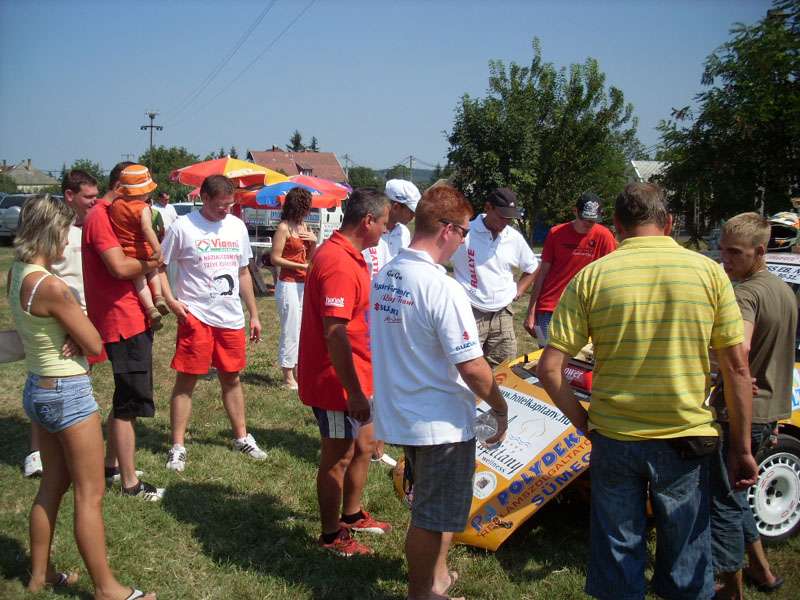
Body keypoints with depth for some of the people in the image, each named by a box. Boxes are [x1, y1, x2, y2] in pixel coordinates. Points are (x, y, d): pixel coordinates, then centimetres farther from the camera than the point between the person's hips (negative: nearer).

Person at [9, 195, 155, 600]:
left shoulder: (17, 274, 1)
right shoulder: (51, 286, -24)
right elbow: (95, 345, -16)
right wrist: (76, 315, 0)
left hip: (38, 389, 9)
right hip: (68, 393, -9)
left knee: (53, 484, 22)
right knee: (90, 495, 2)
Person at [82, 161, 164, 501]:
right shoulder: (100, 216, -15)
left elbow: (132, 259, 16)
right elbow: (119, 267, -25)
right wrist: (151, 263, -9)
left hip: (133, 317, 10)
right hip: (122, 320, -10)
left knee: (124, 399, 20)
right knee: (130, 401, -3)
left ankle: (112, 465, 33)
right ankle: (130, 483, 6)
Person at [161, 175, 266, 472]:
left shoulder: (237, 226, 8)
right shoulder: (182, 227, -7)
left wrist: (254, 314, 14)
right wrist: (170, 299, -16)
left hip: (231, 317, 5)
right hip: (195, 316, -4)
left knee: (232, 378, 15)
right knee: (186, 380, 1)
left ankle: (242, 437, 28)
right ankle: (177, 447, 12)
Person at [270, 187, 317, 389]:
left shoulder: (303, 226, 12)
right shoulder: (284, 228, -11)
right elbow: (275, 258, -14)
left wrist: (314, 241, -1)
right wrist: (301, 266, -17)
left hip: (304, 285, 8)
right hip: (289, 285, -8)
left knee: (302, 330, 12)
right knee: (290, 332, -3)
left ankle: (298, 373, 22)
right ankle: (288, 378, 7)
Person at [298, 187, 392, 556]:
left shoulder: (347, 255, 11)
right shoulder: (339, 263, -24)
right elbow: (334, 333, -29)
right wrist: (354, 392, -25)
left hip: (354, 378, 10)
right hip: (337, 383, -10)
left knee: (364, 446, 22)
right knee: (338, 458, 6)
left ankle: (352, 516, 41)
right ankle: (331, 536, 25)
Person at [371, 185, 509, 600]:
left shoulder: (383, 277, 2)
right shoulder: (442, 288, -24)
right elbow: (471, 367, -23)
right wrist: (500, 408, -7)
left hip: (398, 414, 9)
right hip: (441, 422, -8)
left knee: (432, 506, 27)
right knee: (431, 517, 11)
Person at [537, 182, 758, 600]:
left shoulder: (591, 277, -7)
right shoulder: (708, 271, -4)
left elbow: (550, 369, -11)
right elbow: (737, 368, -3)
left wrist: (584, 423, 2)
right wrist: (741, 448, 4)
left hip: (613, 440, 0)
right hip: (687, 440, 1)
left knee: (618, 556, 17)